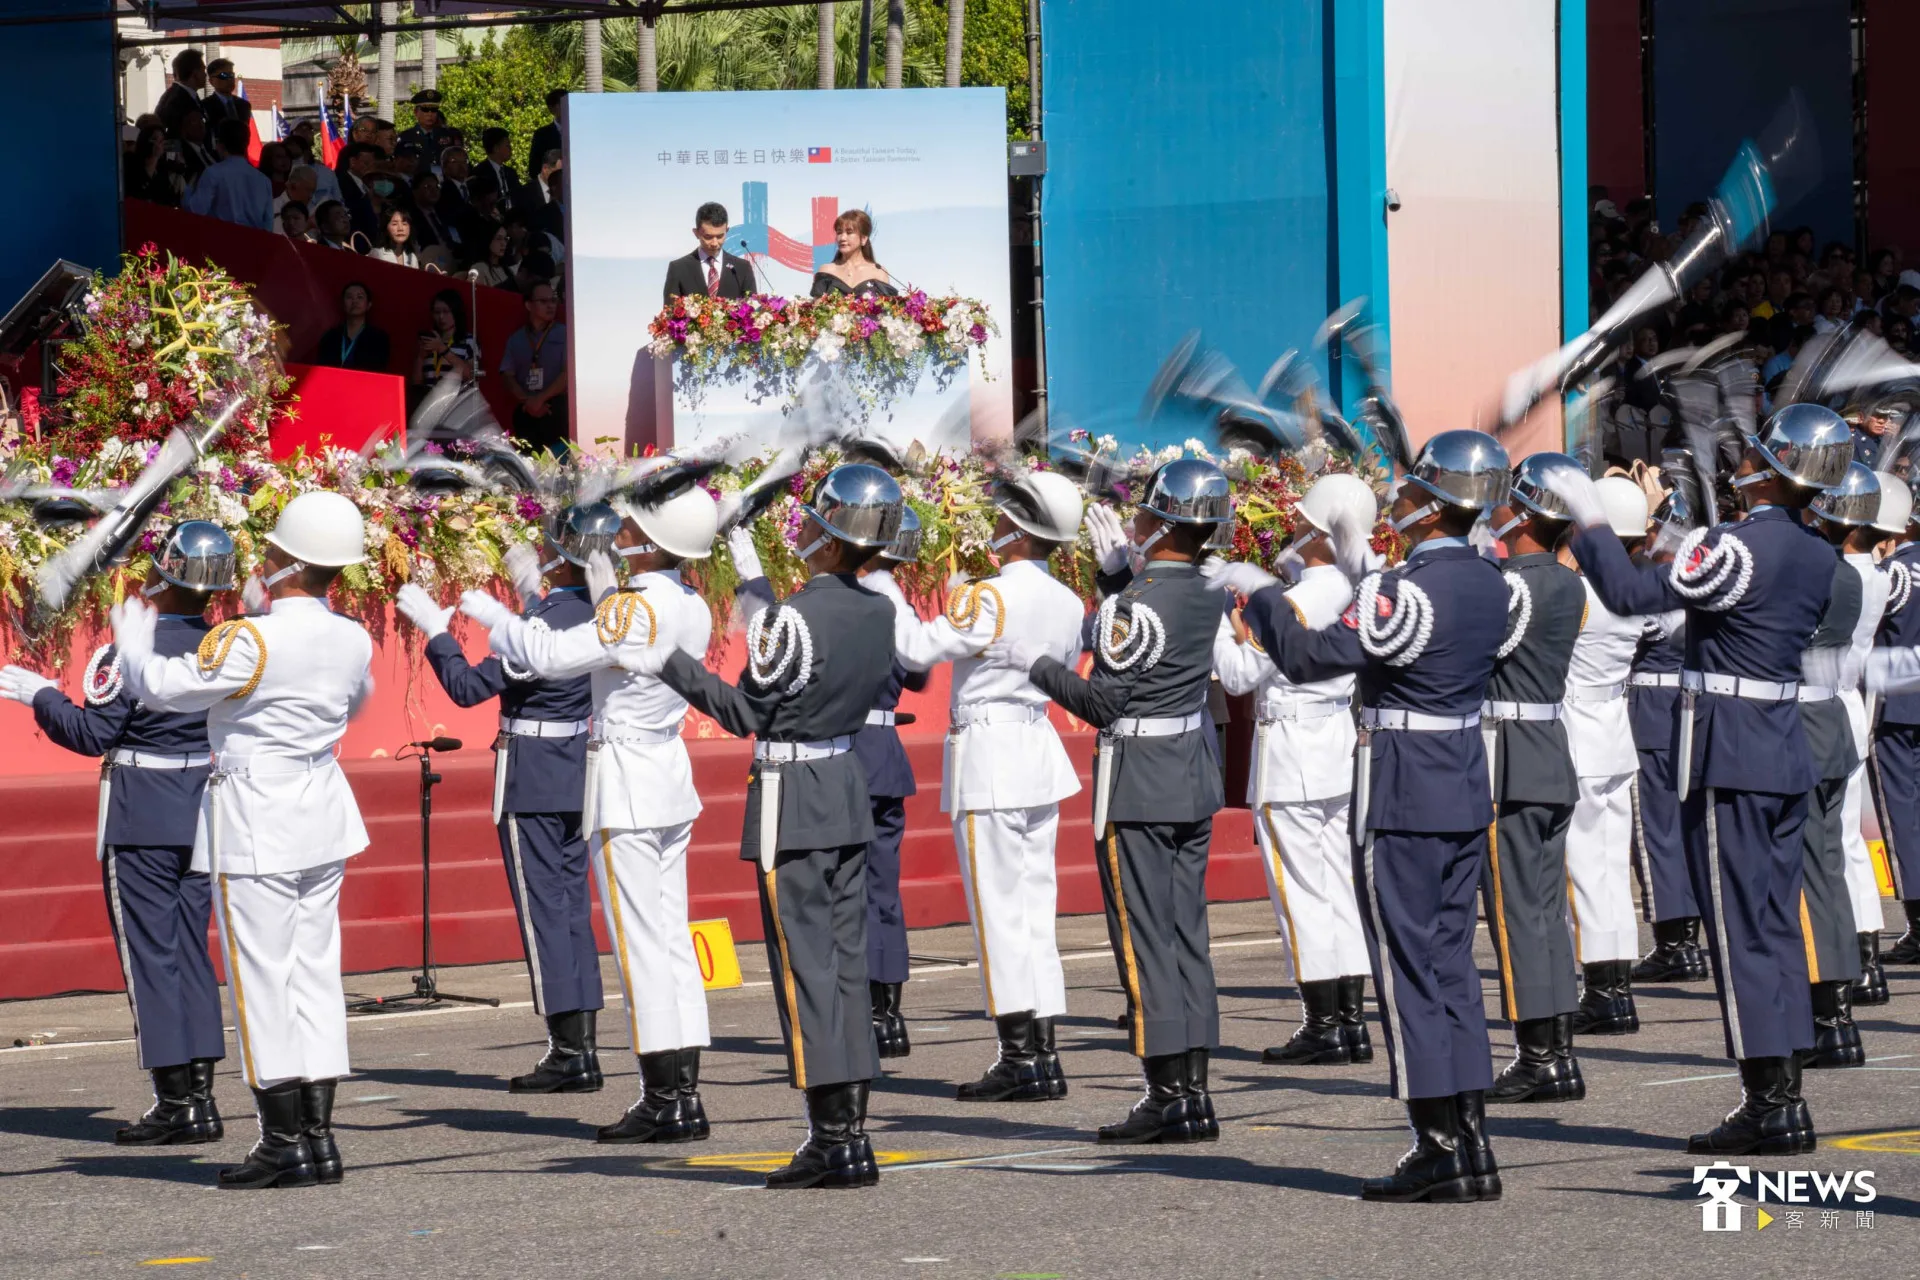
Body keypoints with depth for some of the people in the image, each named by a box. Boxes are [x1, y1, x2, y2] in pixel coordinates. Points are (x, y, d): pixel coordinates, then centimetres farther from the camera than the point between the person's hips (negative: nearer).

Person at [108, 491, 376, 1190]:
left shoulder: (249, 641, -20)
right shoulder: (353, 641, 1)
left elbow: (162, 688, -12)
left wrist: (132, 641, 9)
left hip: (255, 828, -7)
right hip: (324, 817, 7)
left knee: (262, 976, -1)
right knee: (315, 969, 11)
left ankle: (285, 1143, 0)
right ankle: (318, 1134, 12)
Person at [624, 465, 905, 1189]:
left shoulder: (793, 618, -19)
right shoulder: (879, 612, 3)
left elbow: (745, 713, -12)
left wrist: (666, 665, -6)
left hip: (791, 801, -7)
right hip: (849, 789, 7)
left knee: (804, 966, -3)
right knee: (845, 962, 11)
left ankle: (833, 1140, -4)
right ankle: (853, 1131, 12)